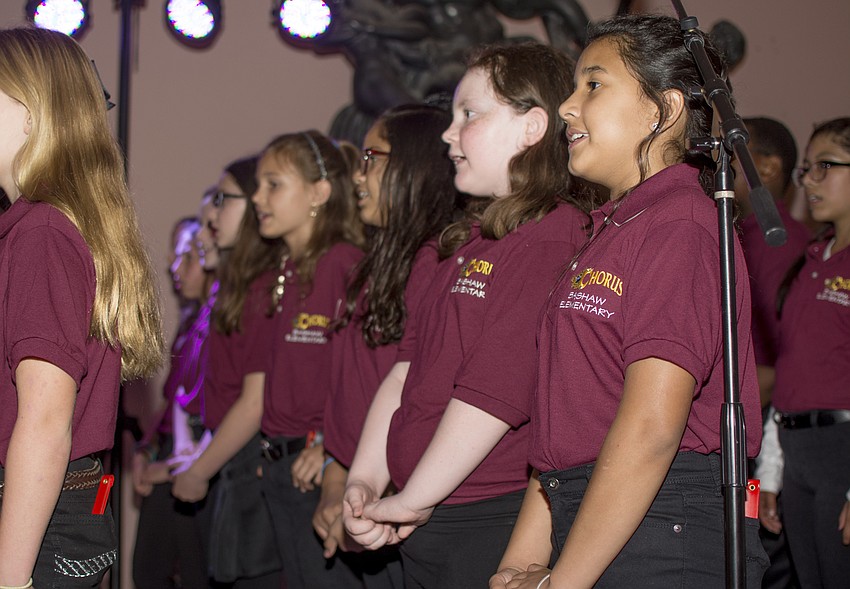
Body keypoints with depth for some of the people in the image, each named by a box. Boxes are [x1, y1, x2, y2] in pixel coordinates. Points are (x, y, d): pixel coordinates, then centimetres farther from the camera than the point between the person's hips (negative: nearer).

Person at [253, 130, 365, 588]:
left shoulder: (345, 262, -14)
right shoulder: (286, 271, 15)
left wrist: (330, 446, -20)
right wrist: (272, 448, 14)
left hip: (324, 464, -9)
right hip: (281, 465, 9)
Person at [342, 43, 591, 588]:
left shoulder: (551, 238, -15)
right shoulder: (470, 244, 16)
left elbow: (492, 396, -20)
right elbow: (405, 369, 12)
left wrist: (413, 501, -13)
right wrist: (365, 481, 2)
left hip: (495, 526, -9)